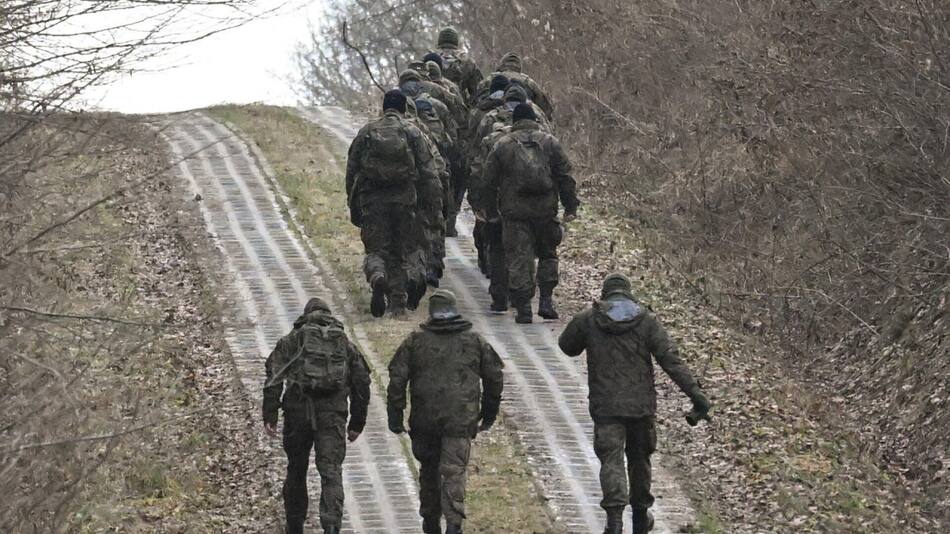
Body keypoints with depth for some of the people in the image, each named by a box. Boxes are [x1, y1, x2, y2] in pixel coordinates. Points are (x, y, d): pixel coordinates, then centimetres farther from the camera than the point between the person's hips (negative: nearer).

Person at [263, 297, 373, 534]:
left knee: (296, 470, 16)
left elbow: (274, 376, -1)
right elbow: (361, 384, 14)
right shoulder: (345, 344, 17)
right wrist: (357, 423, 19)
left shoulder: (292, 340, 12)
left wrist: (269, 415, -3)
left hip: (298, 410, 0)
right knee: (331, 471, -5)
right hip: (333, 413, 0)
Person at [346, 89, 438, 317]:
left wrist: (353, 206, 15)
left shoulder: (367, 132, 6)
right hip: (404, 199, 0)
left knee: (375, 249, 3)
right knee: (400, 253, 10)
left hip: (372, 198, 0)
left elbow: (351, 171, 8)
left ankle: (377, 277, -30)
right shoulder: (413, 133, 2)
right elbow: (428, 172, -2)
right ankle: (397, 304, 8)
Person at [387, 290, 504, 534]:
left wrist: (395, 415, 1)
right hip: (461, 420, -1)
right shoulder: (474, 341, 6)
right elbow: (494, 377, 10)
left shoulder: (416, 341, 2)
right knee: (454, 472, -5)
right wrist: (489, 412, 21)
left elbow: (397, 377, -3)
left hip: (425, 418, 1)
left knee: (429, 470, 16)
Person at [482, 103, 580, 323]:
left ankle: (523, 308, -1)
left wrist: (491, 212, 13)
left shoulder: (502, 145, 3)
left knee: (518, 258, 2)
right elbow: (565, 177, 3)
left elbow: (489, 181, 5)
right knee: (547, 254, 17)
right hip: (545, 210, 1)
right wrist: (571, 207, 7)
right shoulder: (550, 142, 5)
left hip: (514, 212, -1)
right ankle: (546, 300, 7)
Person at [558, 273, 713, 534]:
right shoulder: (646, 320, -1)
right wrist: (694, 392, -10)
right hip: (641, 404, 1)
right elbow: (671, 359, -8)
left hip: (605, 405, -1)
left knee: (611, 460, -4)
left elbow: (567, 345, 17)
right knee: (639, 458, 19)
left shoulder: (588, 319, -1)